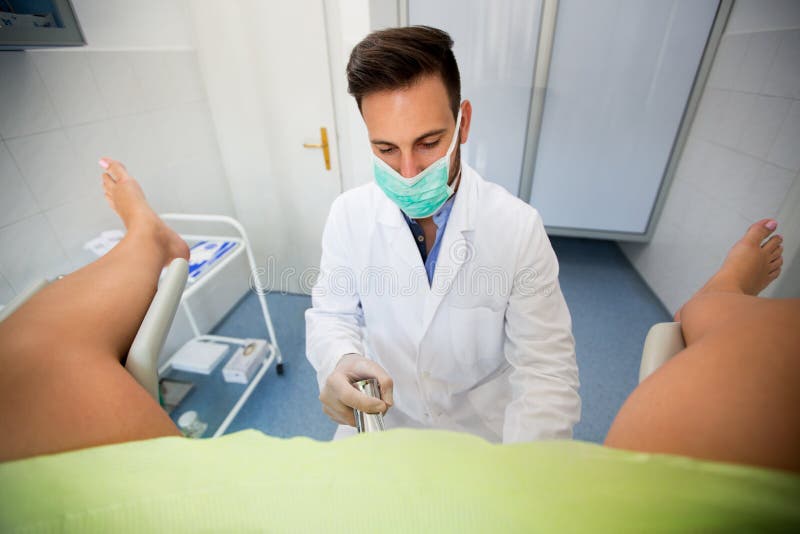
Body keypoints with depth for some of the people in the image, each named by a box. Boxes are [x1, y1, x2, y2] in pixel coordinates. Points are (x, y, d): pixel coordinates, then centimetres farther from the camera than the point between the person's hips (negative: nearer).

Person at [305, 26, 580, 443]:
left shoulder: (519, 227, -19)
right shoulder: (348, 214, -13)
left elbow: (546, 370, -17)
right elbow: (332, 314, -4)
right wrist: (339, 362, -26)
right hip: (382, 415, 1)